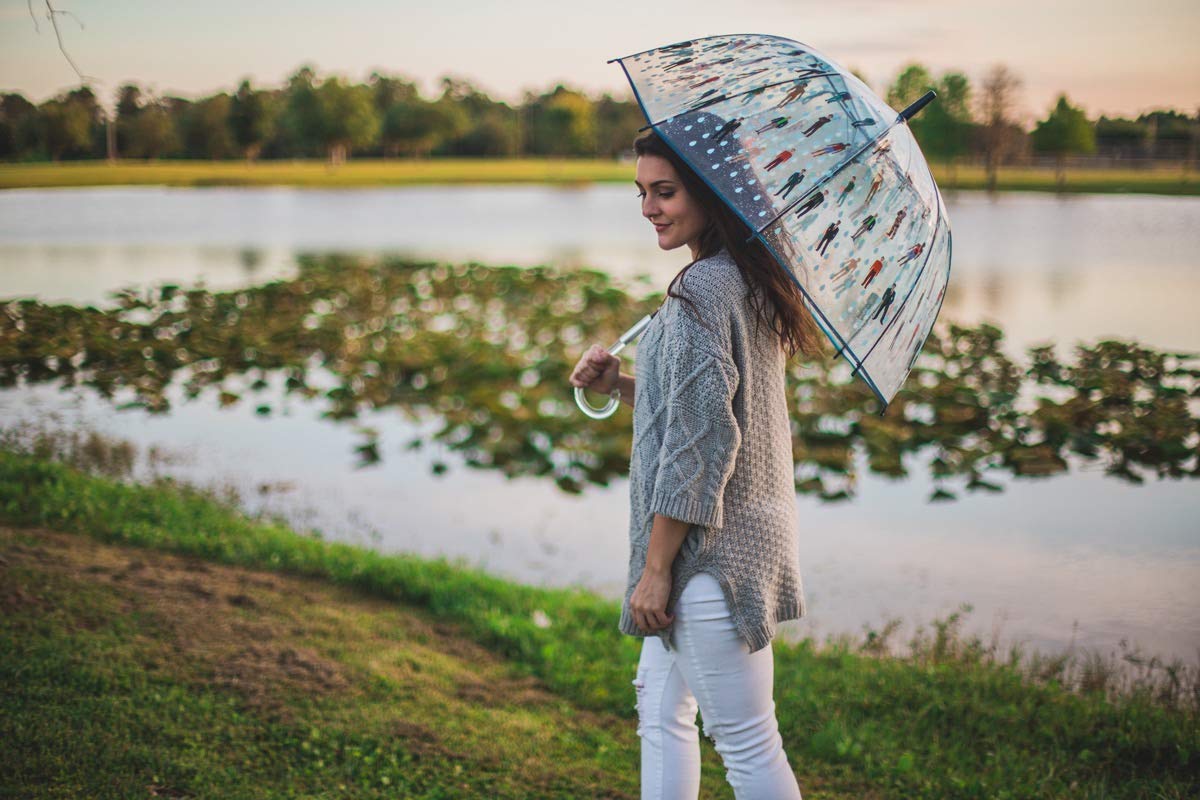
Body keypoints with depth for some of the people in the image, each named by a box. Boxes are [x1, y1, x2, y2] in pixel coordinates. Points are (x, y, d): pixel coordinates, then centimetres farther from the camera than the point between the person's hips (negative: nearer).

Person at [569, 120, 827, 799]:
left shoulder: (703, 291, -18)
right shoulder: (751, 283, 12)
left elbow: (701, 442, -21)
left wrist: (655, 568, -17)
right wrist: (621, 384, 5)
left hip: (714, 545, -11)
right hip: (749, 524, 11)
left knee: (745, 742, -1)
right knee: (661, 707, 20)